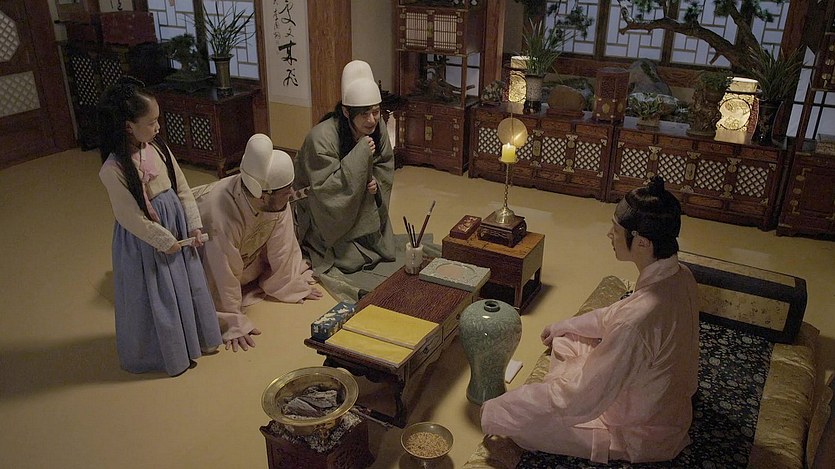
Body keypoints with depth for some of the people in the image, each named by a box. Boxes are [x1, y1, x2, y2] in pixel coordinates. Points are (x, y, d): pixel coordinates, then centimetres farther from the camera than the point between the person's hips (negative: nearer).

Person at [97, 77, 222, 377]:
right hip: (144, 240, -7)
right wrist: (164, 240, -13)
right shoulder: (114, 169, -25)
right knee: (155, 298, 10)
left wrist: (194, 226, 1)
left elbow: (182, 189, 3)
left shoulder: (157, 148, -4)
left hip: (176, 228, 7)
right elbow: (131, 218, -20)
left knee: (188, 285, 21)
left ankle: (193, 338, 44)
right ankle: (165, 353, 32)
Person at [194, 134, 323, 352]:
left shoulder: (277, 199, -29)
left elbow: (281, 245, -14)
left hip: (247, 250, 5)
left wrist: (290, 285, -4)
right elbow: (222, 275, -35)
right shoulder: (220, 215, -45)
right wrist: (233, 324, -28)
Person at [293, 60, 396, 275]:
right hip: (329, 214, -6)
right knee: (352, 260, -6)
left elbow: (385, 167, 3)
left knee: (382, 251, 7)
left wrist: (376, 183, -21)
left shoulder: (377, 130, -14)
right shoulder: (321, 137, -33)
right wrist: (360, 155, -40)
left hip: (363, 206, 6)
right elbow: (326, 190, -37)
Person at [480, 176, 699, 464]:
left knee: (521, 423, -6)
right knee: (565, 343, 16)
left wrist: (497, 411, -22)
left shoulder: (638, 321, -41)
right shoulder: (679, 276, -13)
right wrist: (563, 327, 16)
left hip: (641, 436, -8)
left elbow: (581, 397, -32)